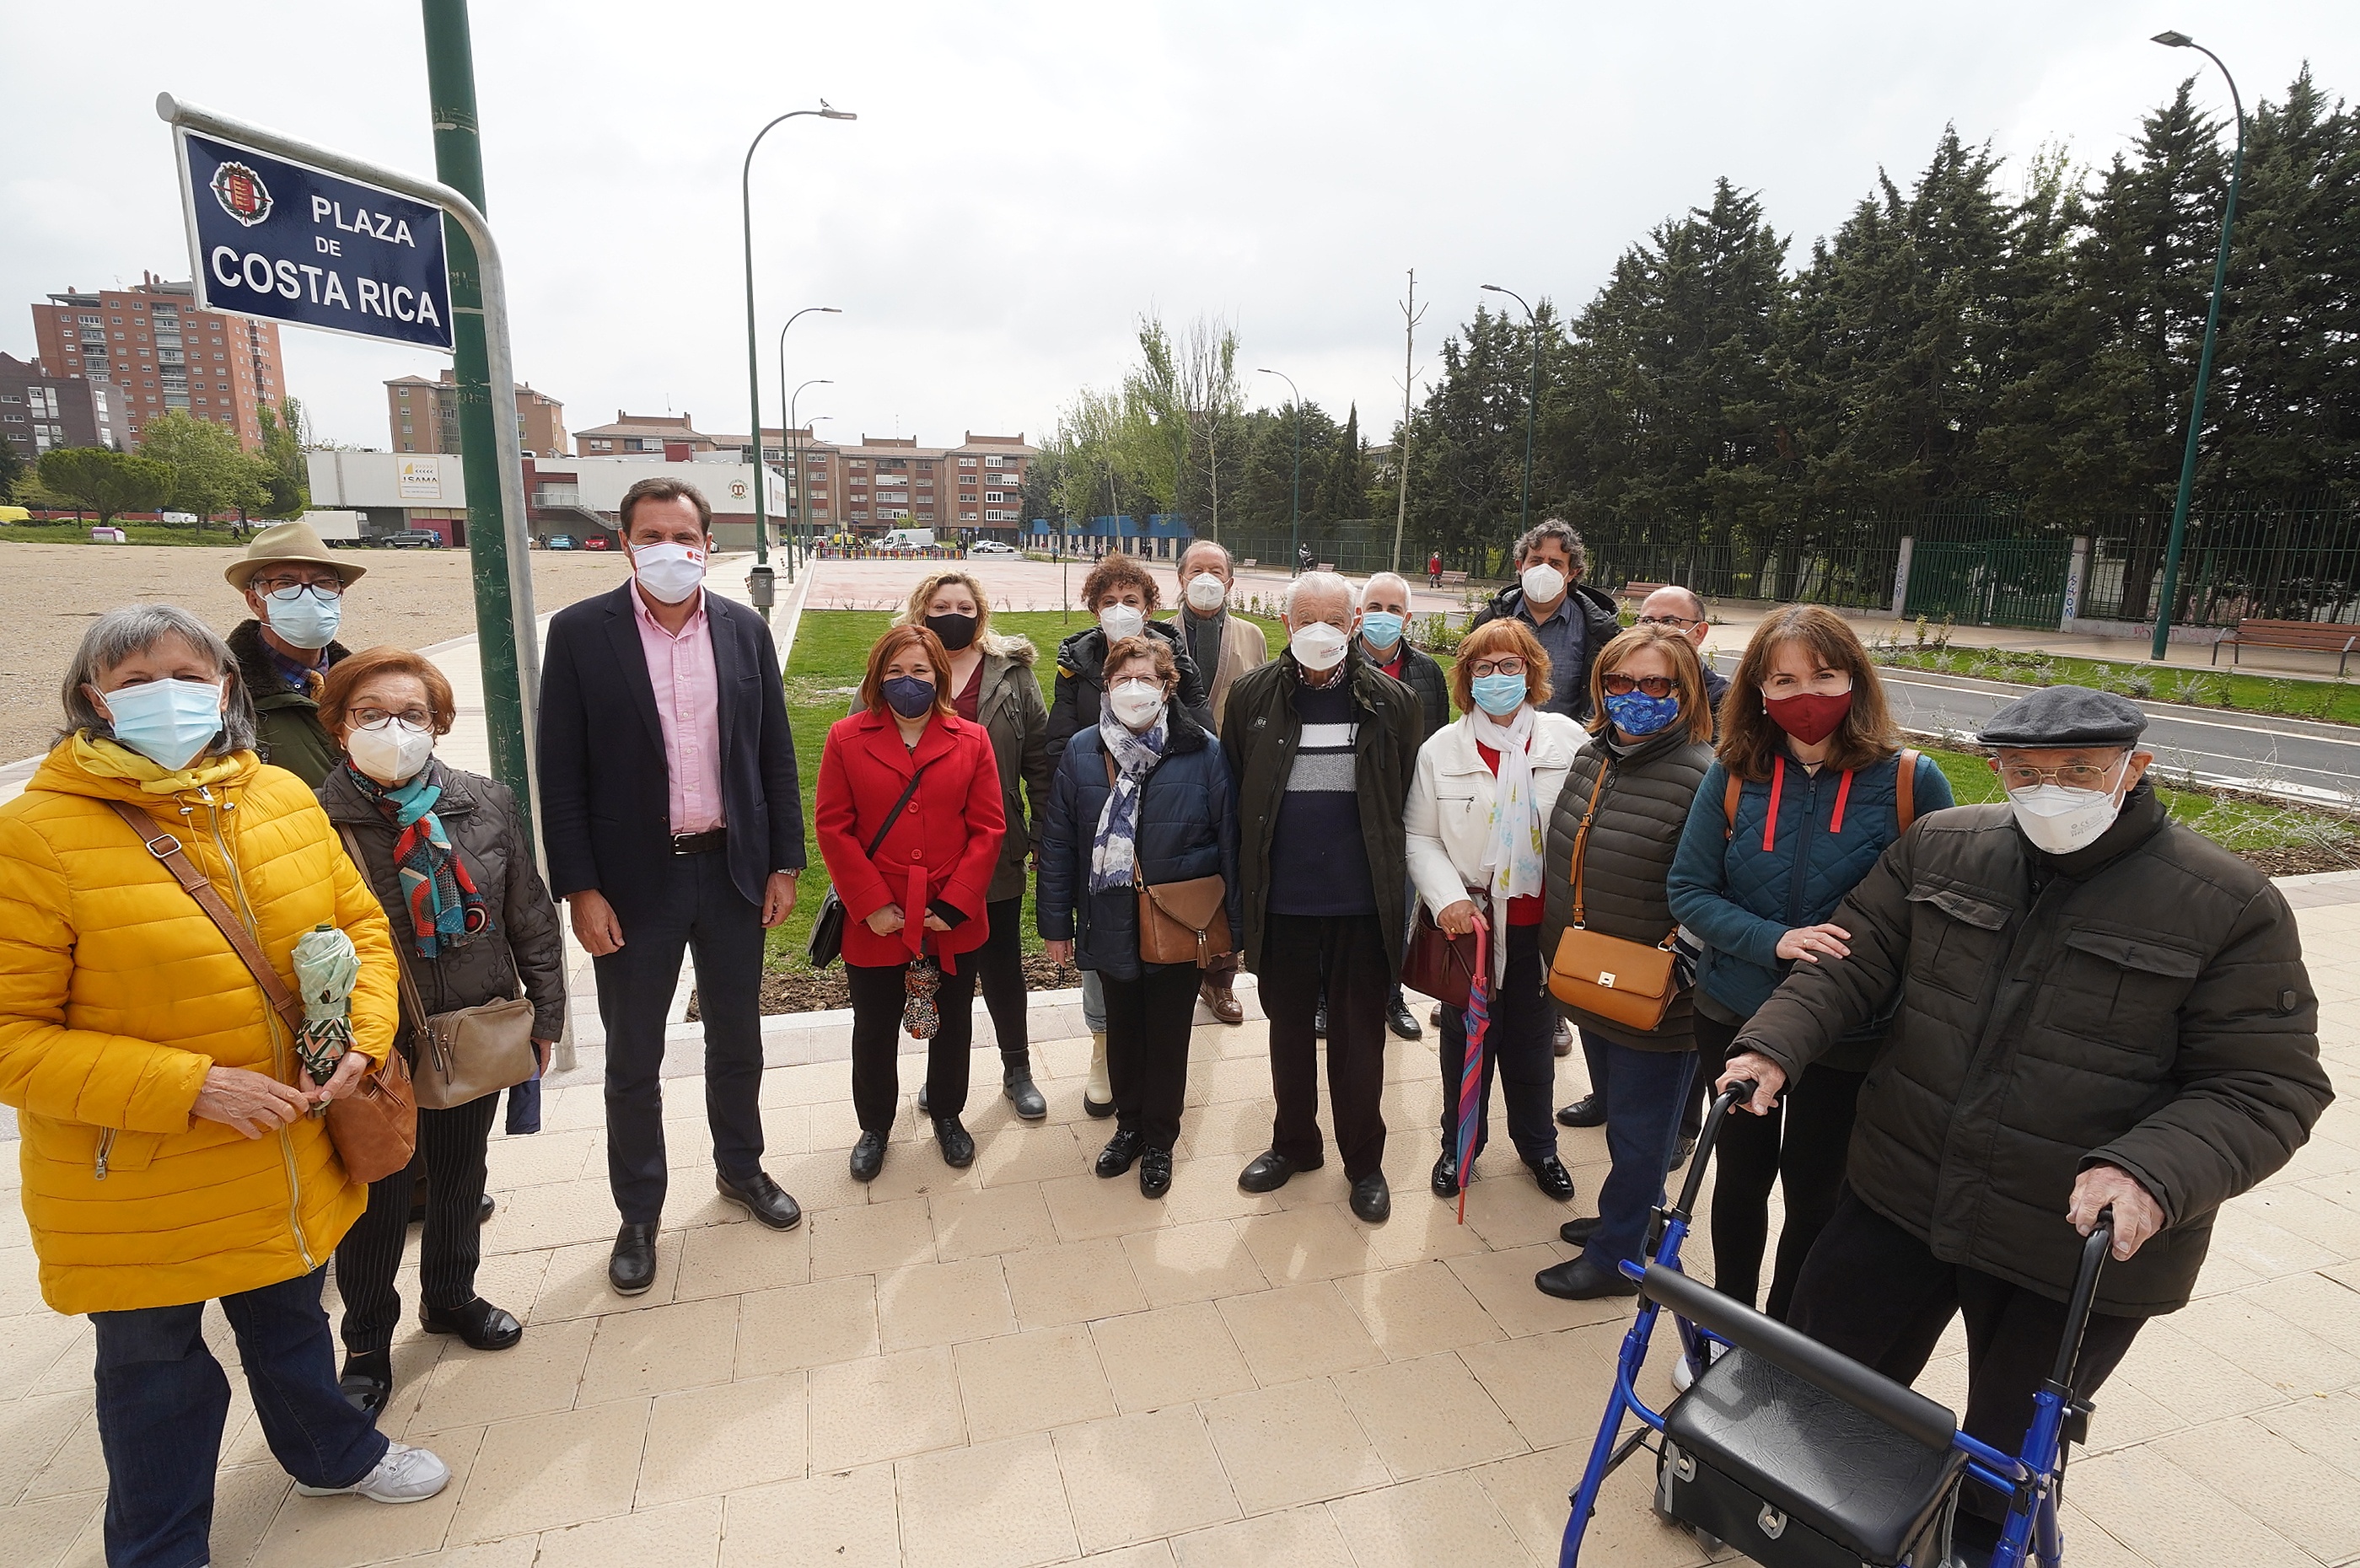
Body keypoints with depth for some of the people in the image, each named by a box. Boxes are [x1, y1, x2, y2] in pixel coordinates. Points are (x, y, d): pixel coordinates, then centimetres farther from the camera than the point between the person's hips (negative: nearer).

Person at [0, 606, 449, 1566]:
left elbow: (358, 921, 4)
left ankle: (330, 1453, 54)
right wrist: (189, 1087, -26)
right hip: (134, 1190, -4)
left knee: (291, 1317, 28)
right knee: (156, 1371, 18)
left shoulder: (283, 798, -5)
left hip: (289, 1161, 4)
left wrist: (361, 1039, -11)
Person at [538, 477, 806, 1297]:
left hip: (733, 869, 3)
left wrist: (785, 863, 2)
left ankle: (740, 1168, 40)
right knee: (634, 1059, 12)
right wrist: (579, 889, -10)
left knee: (737, 1039, 18)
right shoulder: (579, 632, -7)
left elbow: (776, 754, 4)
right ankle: (638, 1213, 31)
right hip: (634, 881, -2)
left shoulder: (745, 629, 1)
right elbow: (561, 773, -7)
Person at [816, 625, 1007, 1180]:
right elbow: (833, 827, -6)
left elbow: (987, 828, -5)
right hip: (875, 923, -1)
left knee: (953, 1026, 17)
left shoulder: (971, 741, -2)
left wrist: (954, 905, -12)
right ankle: (874, 1128, 37)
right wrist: (871, 904, -12)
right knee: (874, 1031, 15)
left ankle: (947, 1115, 41)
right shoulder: (846, 739, -3)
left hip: (954, 922, 1)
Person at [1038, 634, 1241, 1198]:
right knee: (1123, 1029, 17)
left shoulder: (1203, 753, -7)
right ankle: (1129, 1124, 39)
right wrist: (1056, 921, 1)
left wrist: (1232, 922, -4)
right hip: (1111, 924, 2)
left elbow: (1228, 840, -5)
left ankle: (1159, 1140, 32)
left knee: (1168, 1035, 12)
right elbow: (1058, 844, 1)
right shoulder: (1081, 753, -2)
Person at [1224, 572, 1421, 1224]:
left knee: (1357, 1036, 12)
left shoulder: (1392, 700, -3)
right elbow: (1230, 796, 0)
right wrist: (1240, 889, -1)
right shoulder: (1252, 695, -2)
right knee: (1288, 1029, 17)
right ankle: (1293, 1142, 37)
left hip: (1362, 903, -1)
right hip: (1281, 902, 1)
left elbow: (1409, 801, 0)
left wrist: (1399, 886, -2)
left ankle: (1364, 1161, 30)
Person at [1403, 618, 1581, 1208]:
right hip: (1469, 920, 0)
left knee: (1531, 1042, 17)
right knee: (1467, 1039, 13)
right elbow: (1420, 836, -3)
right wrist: (1448, 898, -16)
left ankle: (1536, 1144, 40)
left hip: (1542, 922, 1)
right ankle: (1460, 1144, 35)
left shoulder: (1568, 740, -4)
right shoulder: (1441, 749, -3)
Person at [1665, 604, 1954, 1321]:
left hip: (1848, 1034, -1)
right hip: (1736, 1018, 2)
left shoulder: (1913, 783, -13)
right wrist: (1774, 941, -22)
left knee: (1814, 1192, 15)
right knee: (1742, 1176, 19)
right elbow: (1689, 892, -7)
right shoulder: (1732, 776, -8)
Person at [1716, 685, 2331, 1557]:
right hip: (1901, 1195, 3)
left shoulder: (2231, 908, -13)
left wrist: (2153, 1174, -30)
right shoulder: (1939, 849, -4)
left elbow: (2264, 1089, -13)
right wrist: (1774, 1045, -18)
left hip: (2086, 1248, -3)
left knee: (2009, 1454, 19)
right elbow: (1852, 964, -2)